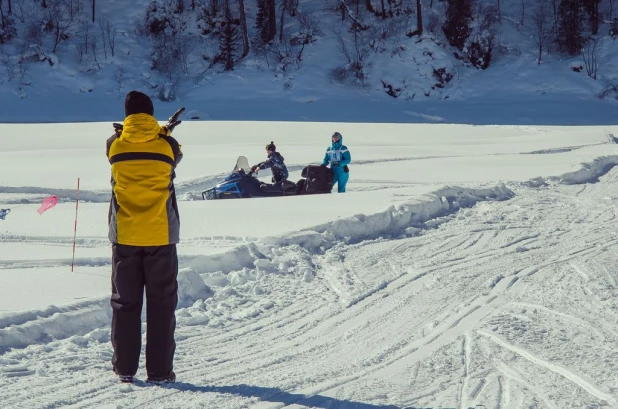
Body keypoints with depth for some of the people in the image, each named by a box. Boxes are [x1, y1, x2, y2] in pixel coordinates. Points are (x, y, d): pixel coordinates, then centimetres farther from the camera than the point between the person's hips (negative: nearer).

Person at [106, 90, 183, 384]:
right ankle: (159, 370, 4)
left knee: (125, 302, 10)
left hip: (125, 236, 1)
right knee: (161, 304, 5)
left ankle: (125, 368, 11)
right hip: (160, 236, -1)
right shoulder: (167, 145, -7)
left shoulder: (115, 145, -5)